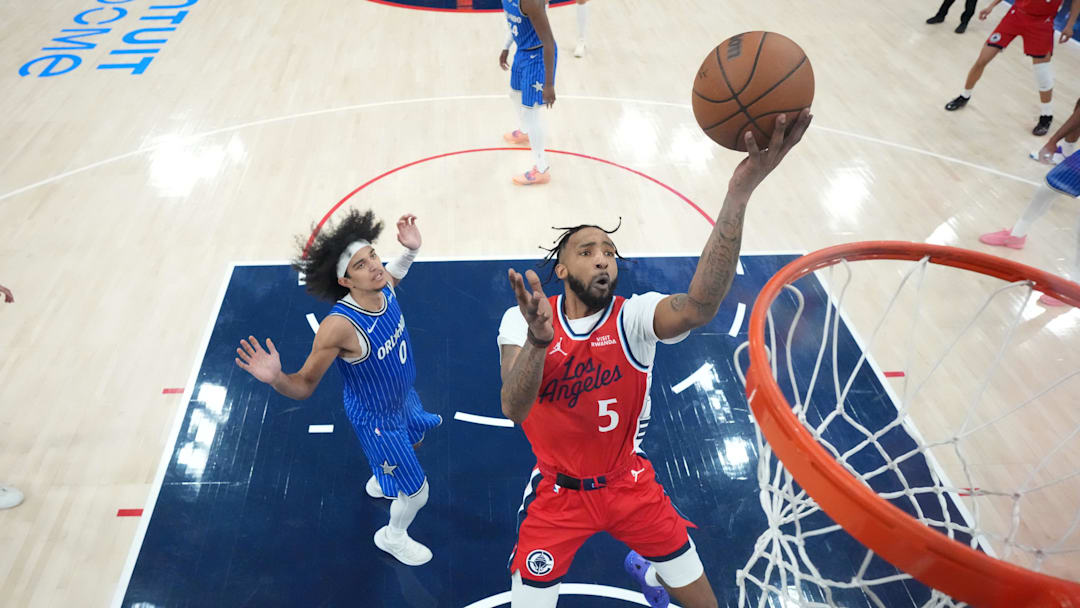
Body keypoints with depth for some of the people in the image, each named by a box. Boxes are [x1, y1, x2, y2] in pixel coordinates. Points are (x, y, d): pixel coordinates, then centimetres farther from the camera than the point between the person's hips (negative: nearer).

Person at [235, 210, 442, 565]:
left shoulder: (384, 286, -20)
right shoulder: (339, 326, -40)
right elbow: (304, 386, -29)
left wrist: (411, 249, -10)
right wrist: (275, 378, -50)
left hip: (403, 397, 7)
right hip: (376, 419, -7)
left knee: (414, 441, 37)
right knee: (417, 493, 8)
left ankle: (379, 483, 69)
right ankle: (392, 537, 43)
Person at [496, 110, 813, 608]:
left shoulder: (633, 317, -18)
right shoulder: (523, 320, -17)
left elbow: (698, 308, -42)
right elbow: (513, 410, -33)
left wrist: (739, 193, -52)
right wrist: (538, 342, -55)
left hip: (629, 483, 1)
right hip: (558, 492, 0)